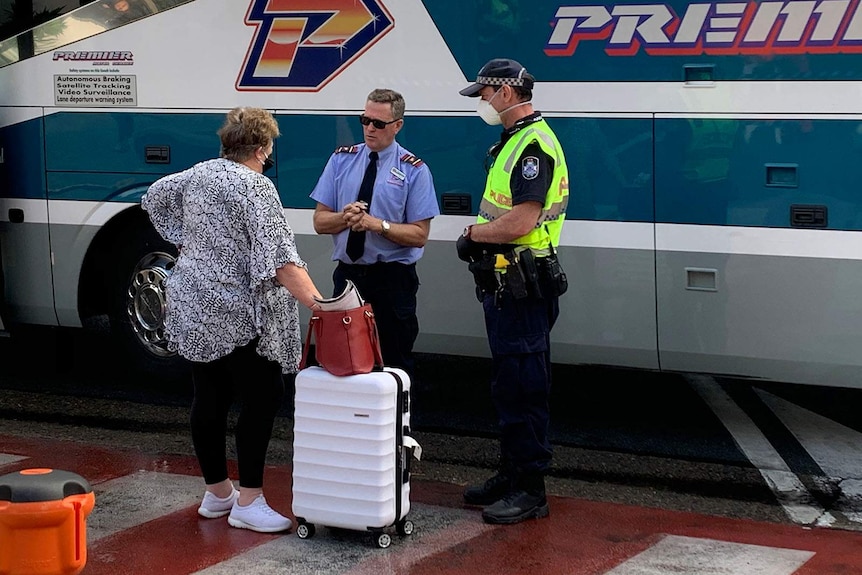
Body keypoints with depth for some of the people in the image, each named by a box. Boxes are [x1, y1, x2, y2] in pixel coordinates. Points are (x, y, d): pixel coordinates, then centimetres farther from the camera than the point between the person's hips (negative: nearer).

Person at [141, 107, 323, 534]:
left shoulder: (198, 175, 9)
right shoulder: (255, 187, -14)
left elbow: (155, 198, 27)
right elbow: (280, 258, -24)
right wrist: (318, 303, -29)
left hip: (191, 311, 8)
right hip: (238, 317, -8)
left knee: (209, 399, 14)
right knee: (261, 398, -1)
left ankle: (216, 492, 25)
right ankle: (248, 502, 0)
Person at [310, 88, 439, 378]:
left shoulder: (414, 170, -5)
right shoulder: (341, 159, 4)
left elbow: (419, 235, -7)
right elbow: (320, 221, 3)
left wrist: (376, 224, -21)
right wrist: (344, 217, -18)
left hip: (393, 280, -3)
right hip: (347, 275, 3)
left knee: (395, 364, 5)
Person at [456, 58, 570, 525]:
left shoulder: (533, 144, -17)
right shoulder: (514, 141, 17)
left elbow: (521, 222, -25)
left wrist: (472, 233, -10)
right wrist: (478, 239, 3)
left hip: (523, 289, -11)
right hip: (506, 287, 11)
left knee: (523, 388, -6)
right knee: (507, 385, 17)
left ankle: (530, 490, 0)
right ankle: (511, 473, 27)